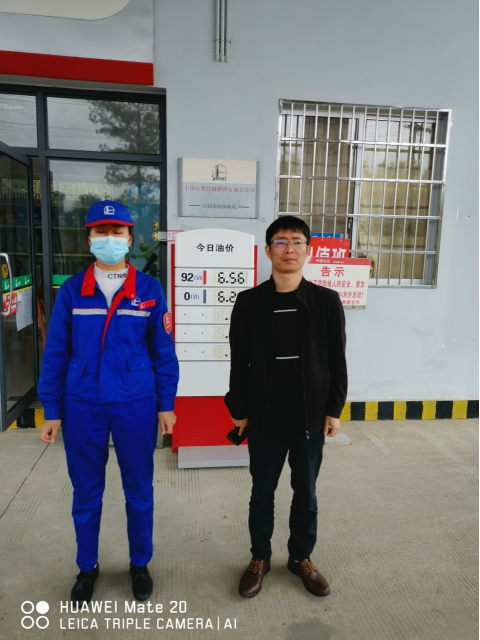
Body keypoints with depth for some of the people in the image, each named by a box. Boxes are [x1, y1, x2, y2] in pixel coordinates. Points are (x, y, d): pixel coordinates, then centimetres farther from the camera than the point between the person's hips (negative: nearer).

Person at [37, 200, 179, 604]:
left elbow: (163, 351, 0)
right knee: (86, 493, 16)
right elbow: (55, 354, 3)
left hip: (136, 407, 0)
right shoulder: (71, 290, 0)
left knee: (139, 491, 13)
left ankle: (140, 564, 37)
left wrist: (166, 405, 0)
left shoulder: (149, 289, -3)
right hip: (82, 409, 1)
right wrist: (51, 411, 2)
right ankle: (87, 567, 39)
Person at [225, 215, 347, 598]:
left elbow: (337, 360, 0)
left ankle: (301, 557, 38)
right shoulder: (249, 301, -4)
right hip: (265, 416, 0)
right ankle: (260, 558, 36)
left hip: (311, 416, 1)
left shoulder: (327, 301, -3)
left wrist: (335, 409, -1)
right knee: (262, 492, 14)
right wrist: (238, 409, 1)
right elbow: (239, 361, 0)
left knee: (306, 492, 16)